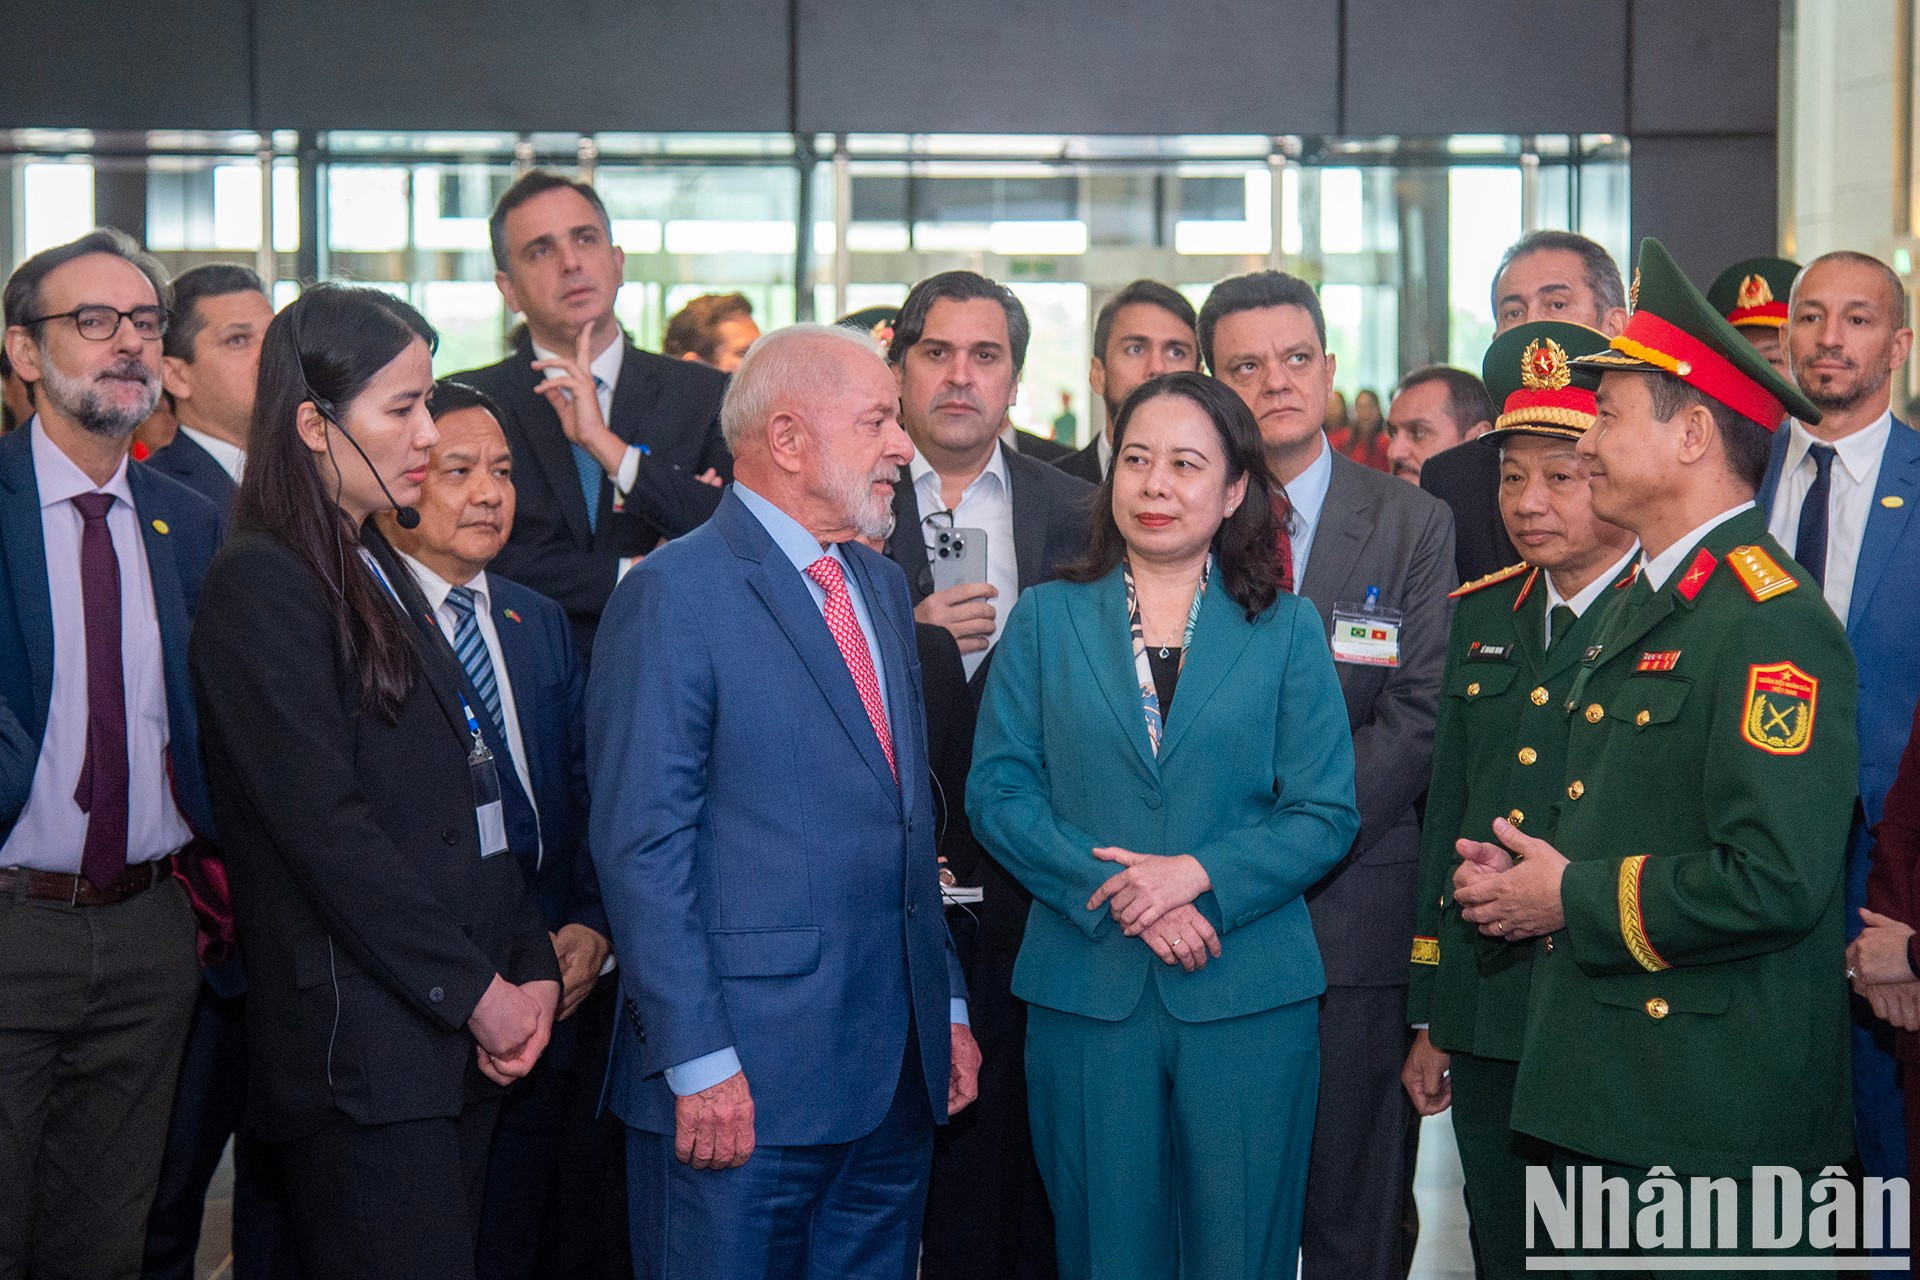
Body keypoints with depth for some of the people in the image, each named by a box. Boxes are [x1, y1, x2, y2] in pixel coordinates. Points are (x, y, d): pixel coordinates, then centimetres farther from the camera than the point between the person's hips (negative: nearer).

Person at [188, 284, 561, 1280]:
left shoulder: (381, 571, 18)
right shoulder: (262, 583, -9)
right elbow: (323, 826, -16)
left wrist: (529, 964, 6)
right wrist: (475, 990, -13)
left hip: (457, 1036, 8)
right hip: (362, 1048, -8)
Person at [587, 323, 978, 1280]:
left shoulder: (882, 587, 15)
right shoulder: (674, 593, -10)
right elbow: (641, 844, -14)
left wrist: (947, 1005, 16)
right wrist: (698, 1062, -17)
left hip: (896, 1077, 7)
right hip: (746, 1080, -7)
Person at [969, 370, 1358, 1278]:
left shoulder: (1286, 630, 6)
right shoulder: (1047, 619, 7)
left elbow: (1327, 815, 1)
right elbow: (997, 791, 1)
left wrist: (1201, 875, -15)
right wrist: (1114, 891, -13)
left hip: (1246, 994, 0)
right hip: (1085, 990, 0)